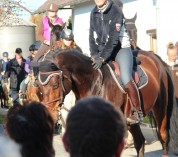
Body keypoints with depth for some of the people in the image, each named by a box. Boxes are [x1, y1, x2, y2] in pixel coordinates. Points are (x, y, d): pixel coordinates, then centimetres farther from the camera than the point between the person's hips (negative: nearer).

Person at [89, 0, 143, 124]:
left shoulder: (116, 12, -15)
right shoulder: (94, 13, 5)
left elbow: (113, 39, -22)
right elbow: (92, 36, 3)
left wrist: (102, 58, -28)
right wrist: (94, 54, -13)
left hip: (120, 48, -7)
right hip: (102, 50, 7)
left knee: (126, 79, -23)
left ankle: (138, 113, -15)